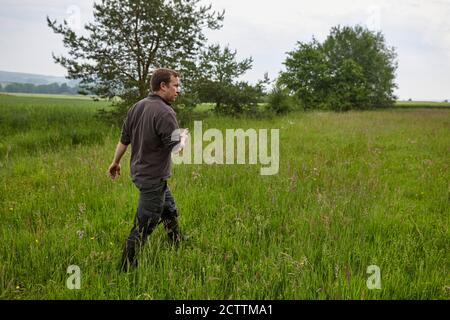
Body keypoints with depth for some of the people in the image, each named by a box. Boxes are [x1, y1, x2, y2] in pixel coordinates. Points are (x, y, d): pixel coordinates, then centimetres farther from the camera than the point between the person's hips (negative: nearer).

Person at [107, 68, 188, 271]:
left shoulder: (137, 107, 3)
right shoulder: (165, 113, -23)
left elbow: (124, 139, 10)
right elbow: (175, 148, -23)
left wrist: (115, 162, 22)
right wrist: (184, 137, -1)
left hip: (139, 171, 9)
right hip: (153, 178, -9)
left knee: (169, 211, 25)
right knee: (143, 227, 1)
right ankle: (126, 269, 11)